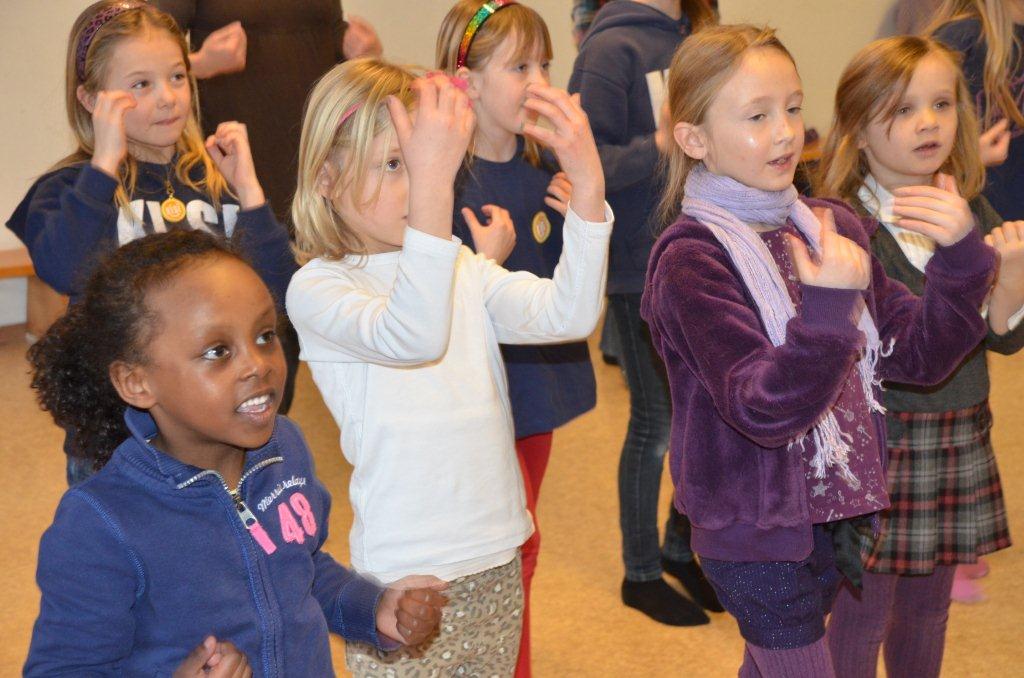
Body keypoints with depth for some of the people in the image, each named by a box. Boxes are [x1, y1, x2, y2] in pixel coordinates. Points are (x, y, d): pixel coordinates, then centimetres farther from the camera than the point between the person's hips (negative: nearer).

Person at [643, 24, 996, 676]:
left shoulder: (834, 225, 1)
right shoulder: (692, 261, -19)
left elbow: (918, 355, 2)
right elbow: (762, 412, -26)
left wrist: (962, 255, -14)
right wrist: (829, 310, -40)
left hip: (832, 514, 6)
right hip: (756, 529, -6)